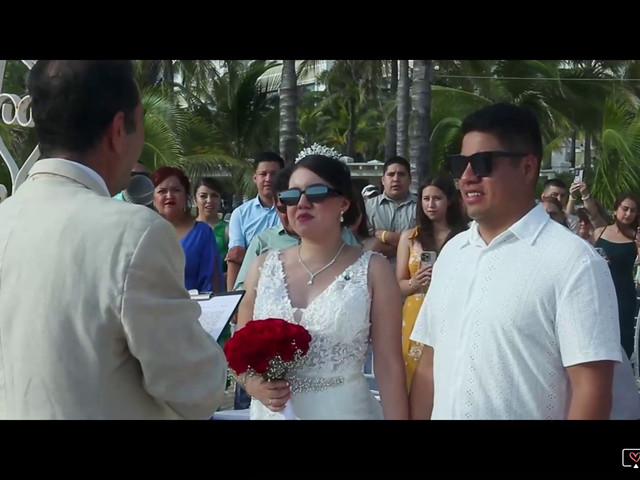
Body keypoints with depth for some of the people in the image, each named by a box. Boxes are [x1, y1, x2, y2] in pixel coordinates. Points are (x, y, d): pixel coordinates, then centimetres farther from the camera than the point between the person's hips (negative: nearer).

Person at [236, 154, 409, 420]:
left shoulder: (373, 270, -7)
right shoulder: (264, 266, 1)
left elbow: (389, 365, -10)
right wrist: (252, 383, -12)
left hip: (344, 410, -2)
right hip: (271, 411, 3)